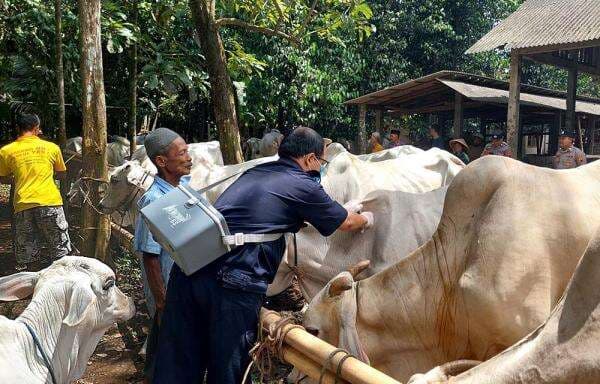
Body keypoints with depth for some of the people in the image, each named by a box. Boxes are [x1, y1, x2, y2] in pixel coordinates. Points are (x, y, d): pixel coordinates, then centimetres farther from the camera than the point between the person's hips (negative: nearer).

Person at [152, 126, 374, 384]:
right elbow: (347, 223, 19)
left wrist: (347, 211, 51)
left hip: (190, 266, 7)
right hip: (233, 284, -7)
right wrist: (366, 219, 43)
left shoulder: (257, 172, 21)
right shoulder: (303, 185, 3)